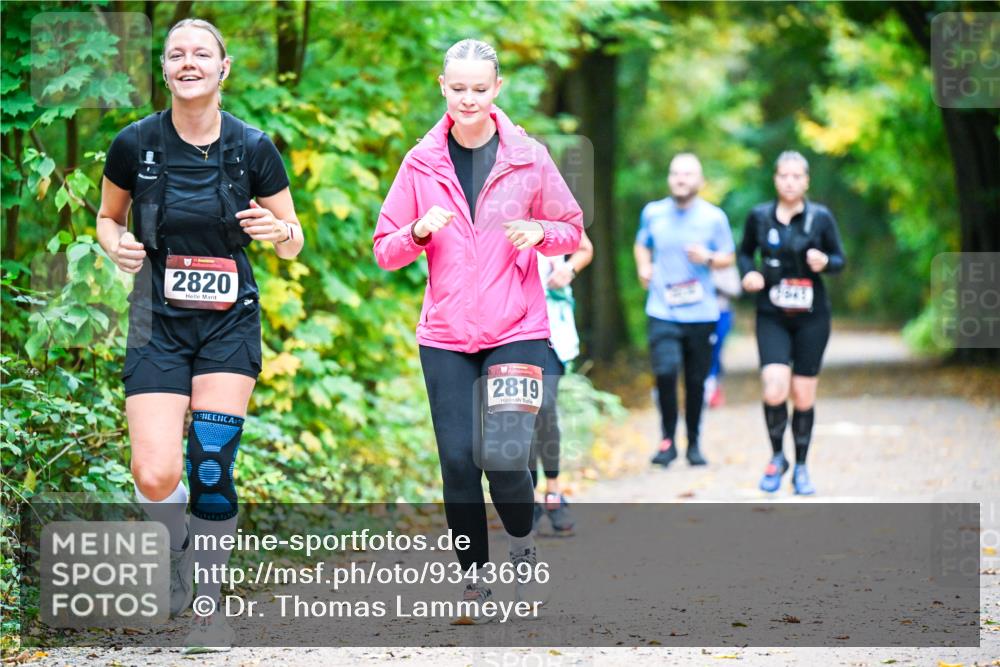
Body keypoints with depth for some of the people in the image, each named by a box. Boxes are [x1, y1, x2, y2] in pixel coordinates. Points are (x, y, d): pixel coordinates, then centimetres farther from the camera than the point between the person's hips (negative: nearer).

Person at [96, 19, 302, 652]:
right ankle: (177, 541, 24)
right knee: (156, 477, -12)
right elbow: (108, 218, 11)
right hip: (158, 323, 0)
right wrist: (118, 246, -11)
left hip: (230, 324, 0)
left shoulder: (254, 148, -4)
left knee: (212, 464, -8)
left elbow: (292, 243, 5)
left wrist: (278, 231, -18)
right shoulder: (135, 144, -5)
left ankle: (209, 604, 11)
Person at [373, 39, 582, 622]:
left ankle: (525, 550, 16)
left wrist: (539, 232, -10)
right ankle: (477, 579, 14)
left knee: (505, 457, -14)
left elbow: (573, 229, 12)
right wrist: (420, 232, -13)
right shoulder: (421, 163, 4)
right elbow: (385, 250, 8)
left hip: (517, 330, -2)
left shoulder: (528, 158, 2)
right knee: (458, 461, -3)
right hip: (446, 336, 2)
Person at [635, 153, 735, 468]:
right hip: (662, 312, 0)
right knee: (665, 371, -18)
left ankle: (694, 443, 24)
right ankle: (668, 439, -1)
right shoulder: (652, 213, 5)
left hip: (701, 312, 0)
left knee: (696, 380, 6)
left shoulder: (714, 217, 1)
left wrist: (708, 258, -13)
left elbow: (728, 257, 8)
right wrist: (643, 266, 2)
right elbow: (642, 245, 22)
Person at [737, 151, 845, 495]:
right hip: (772, 317, 0)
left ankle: (801, 467, 20)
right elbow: (745, 251, 17)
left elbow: (839, 259, 5)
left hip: (811, 316, 0)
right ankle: (777, 457, 8)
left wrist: (824, 262, -17)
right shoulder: (759, 217, 2)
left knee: (804, 396, 2)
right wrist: (748, 273, -3)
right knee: (774, 390, -16)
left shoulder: (820, 217, -1)